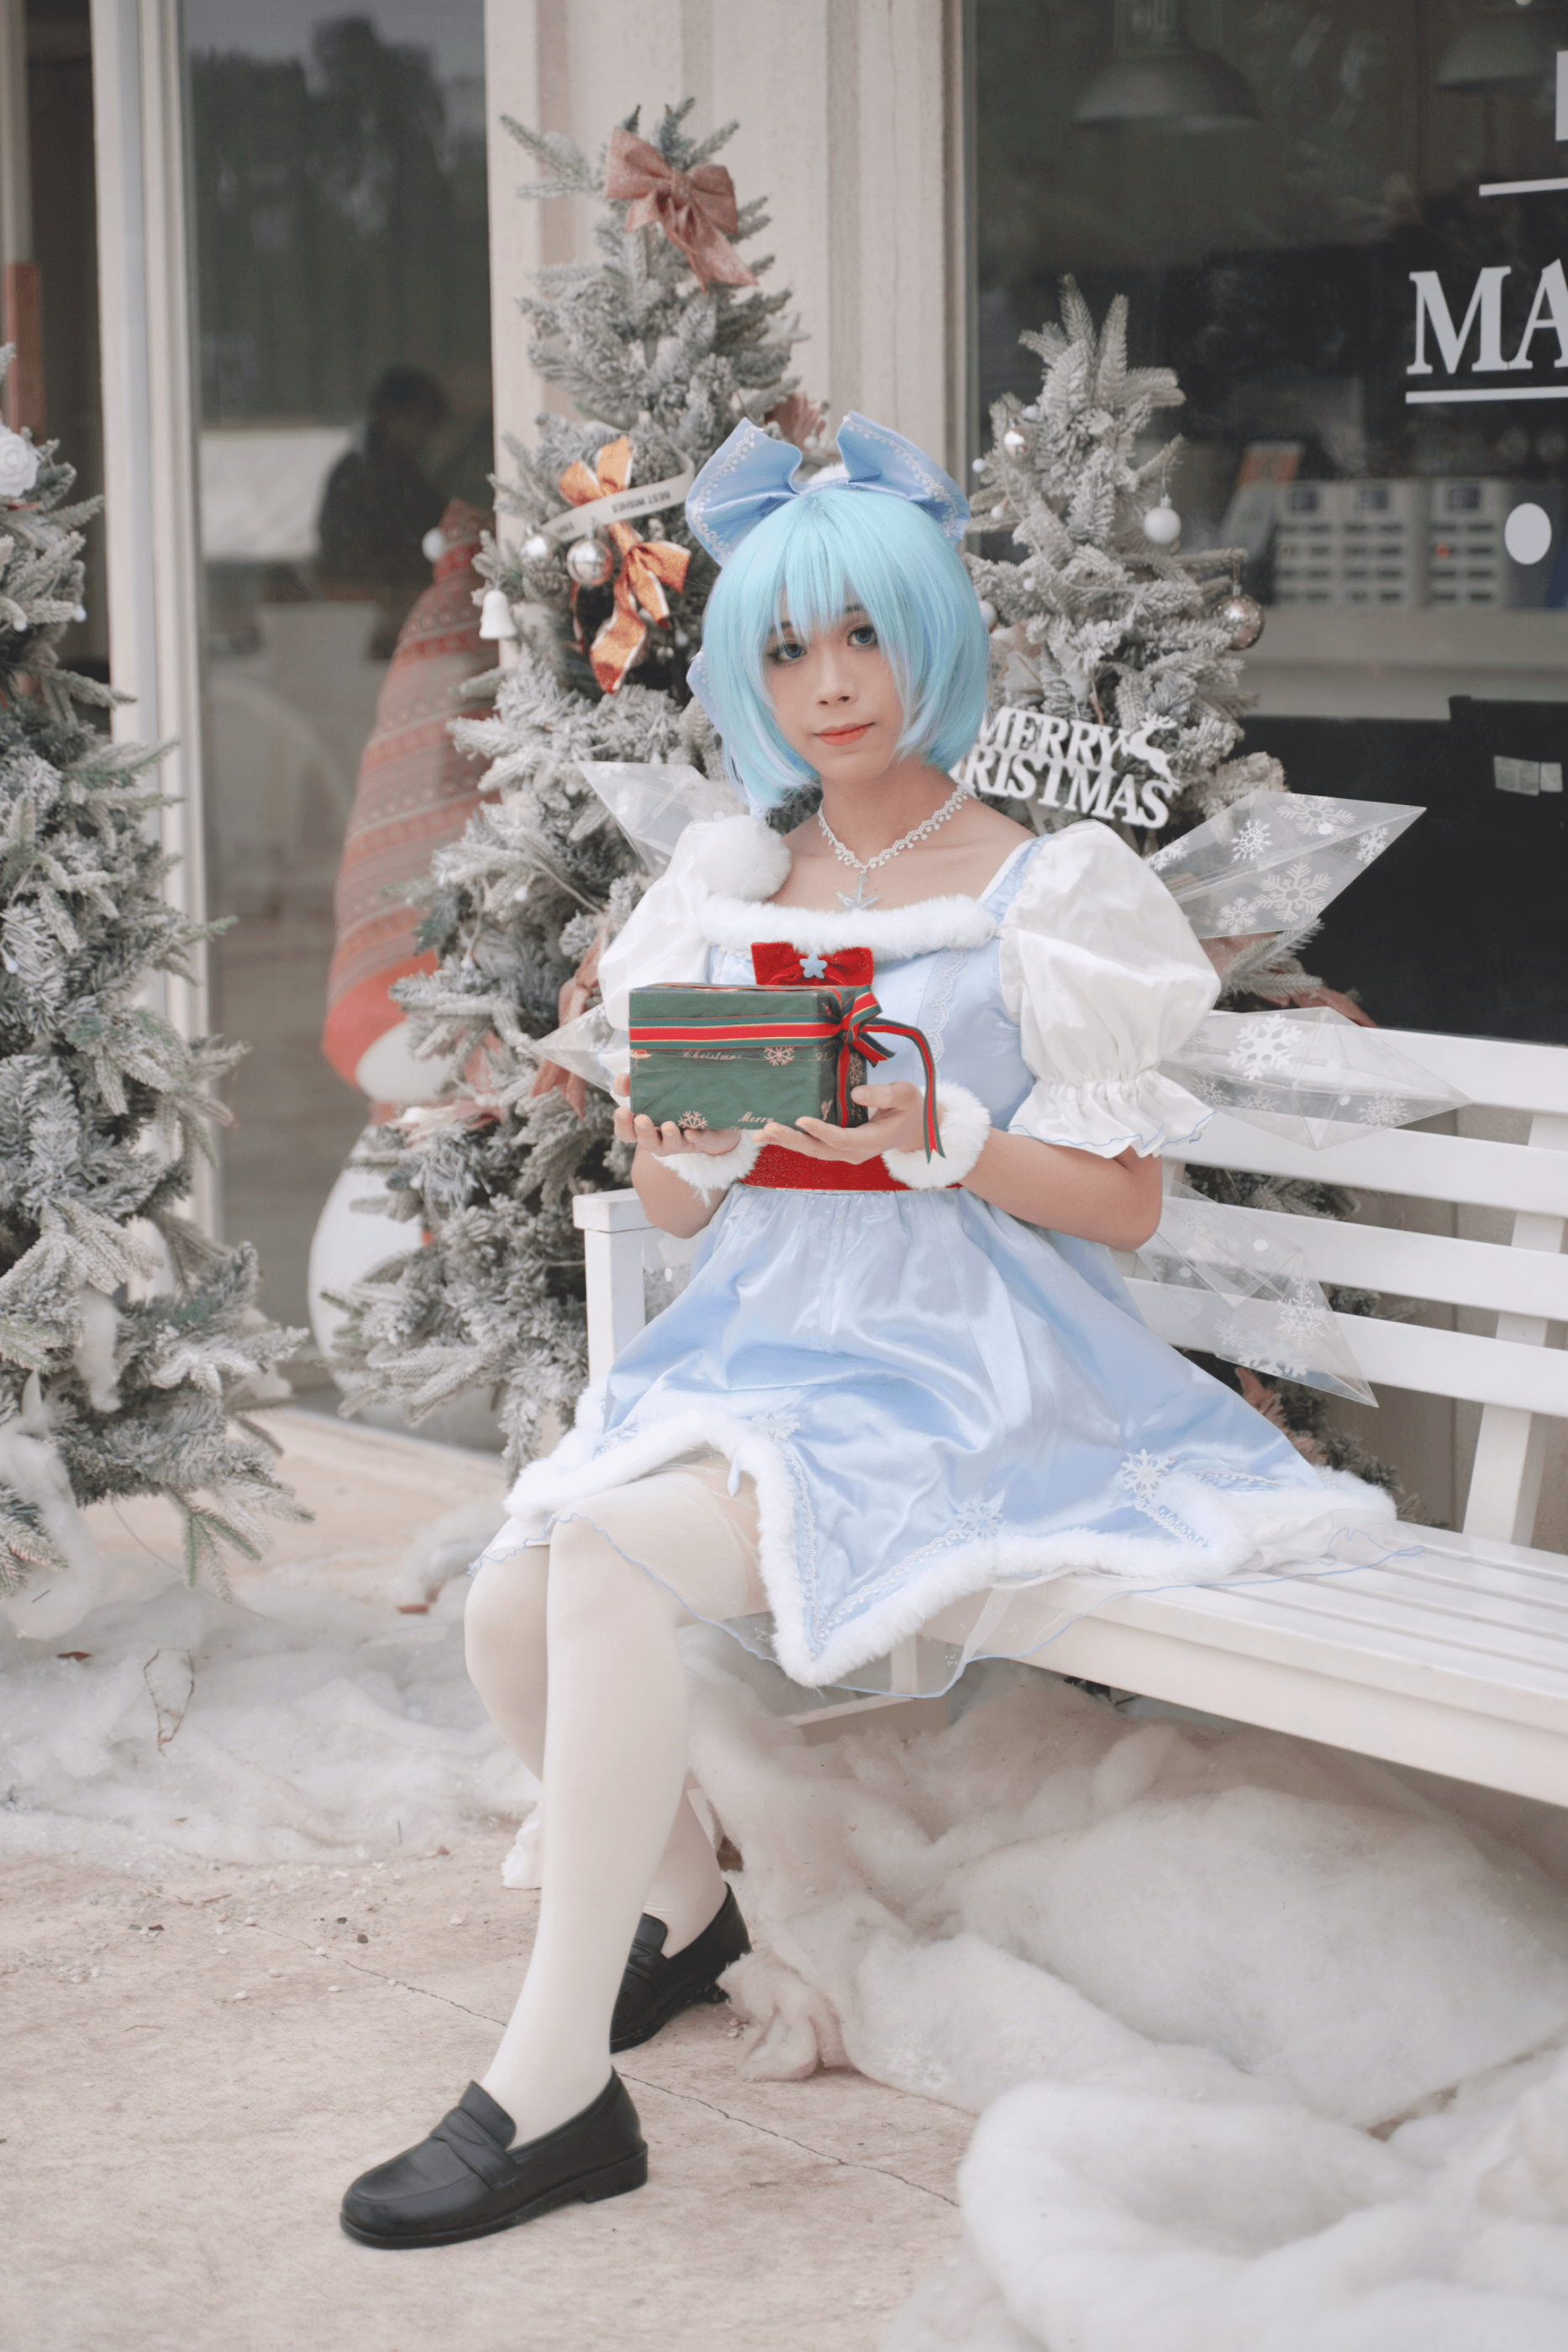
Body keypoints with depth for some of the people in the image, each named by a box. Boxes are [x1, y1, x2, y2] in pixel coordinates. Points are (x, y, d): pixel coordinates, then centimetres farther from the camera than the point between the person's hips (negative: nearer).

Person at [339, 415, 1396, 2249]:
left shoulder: (1045, 895, 0)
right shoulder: (732, 895, 14)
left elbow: (1124, 1203, -4)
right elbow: (672, 1208, 15)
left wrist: (929, 1127, -19)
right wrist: (687, 1142, -9)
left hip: (951, 1369, -6)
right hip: (751, 1341, 6)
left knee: (616, 1558, -30)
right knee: (509, 1604, -18)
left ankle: (553, 2082, -23)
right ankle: (681, 1906, 14)